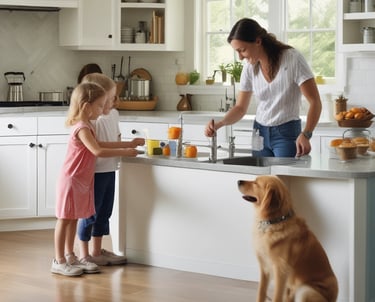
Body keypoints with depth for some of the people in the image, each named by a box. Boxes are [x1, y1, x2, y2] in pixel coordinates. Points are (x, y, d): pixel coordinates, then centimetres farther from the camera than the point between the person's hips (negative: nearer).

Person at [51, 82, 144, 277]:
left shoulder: (87, 126, 11)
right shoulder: (82, 129, -21)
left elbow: (99, 144, 16)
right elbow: (98, 151, -30)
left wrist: (128, 144, 11)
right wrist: (124, 152, -25)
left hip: (82, 181, 10)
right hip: (71, 180, -10)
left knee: (73, 218, 14)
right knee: (65, 219, -3)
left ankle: (70, 257, 21)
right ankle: (59, 262, 2)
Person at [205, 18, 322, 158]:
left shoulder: (292, 59, -16)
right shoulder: (250, 67, -1)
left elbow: (315, 102, -17)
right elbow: (240, 108, 7)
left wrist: (305, 135, -31)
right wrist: (219, 124, -13)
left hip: (287, 133, -5)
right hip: (260, 133, 5)